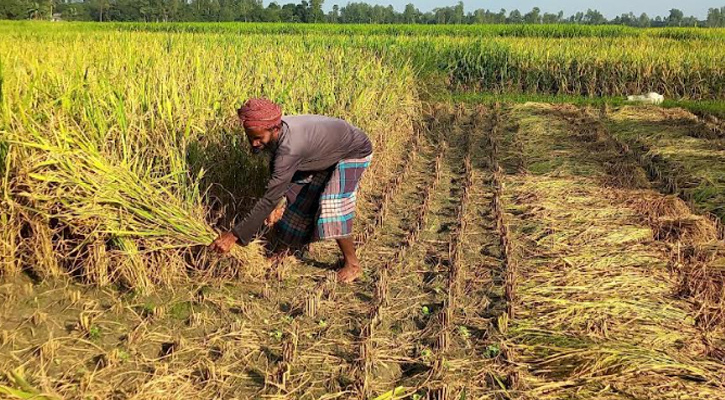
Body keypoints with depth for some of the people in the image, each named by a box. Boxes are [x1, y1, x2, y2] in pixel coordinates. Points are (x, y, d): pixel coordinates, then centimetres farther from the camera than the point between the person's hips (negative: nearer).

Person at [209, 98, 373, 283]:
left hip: (354, 152, -8)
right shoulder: (275, 133, -18)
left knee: (333, 207, -23)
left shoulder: (290, 147, -42)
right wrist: (278, 203, -13)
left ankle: (352, 264, -4)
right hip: (324, 151, 8)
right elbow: (278, 172, 1)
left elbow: (269, 198, -42)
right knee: (298, 195, 11)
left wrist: (235, 235, -40)